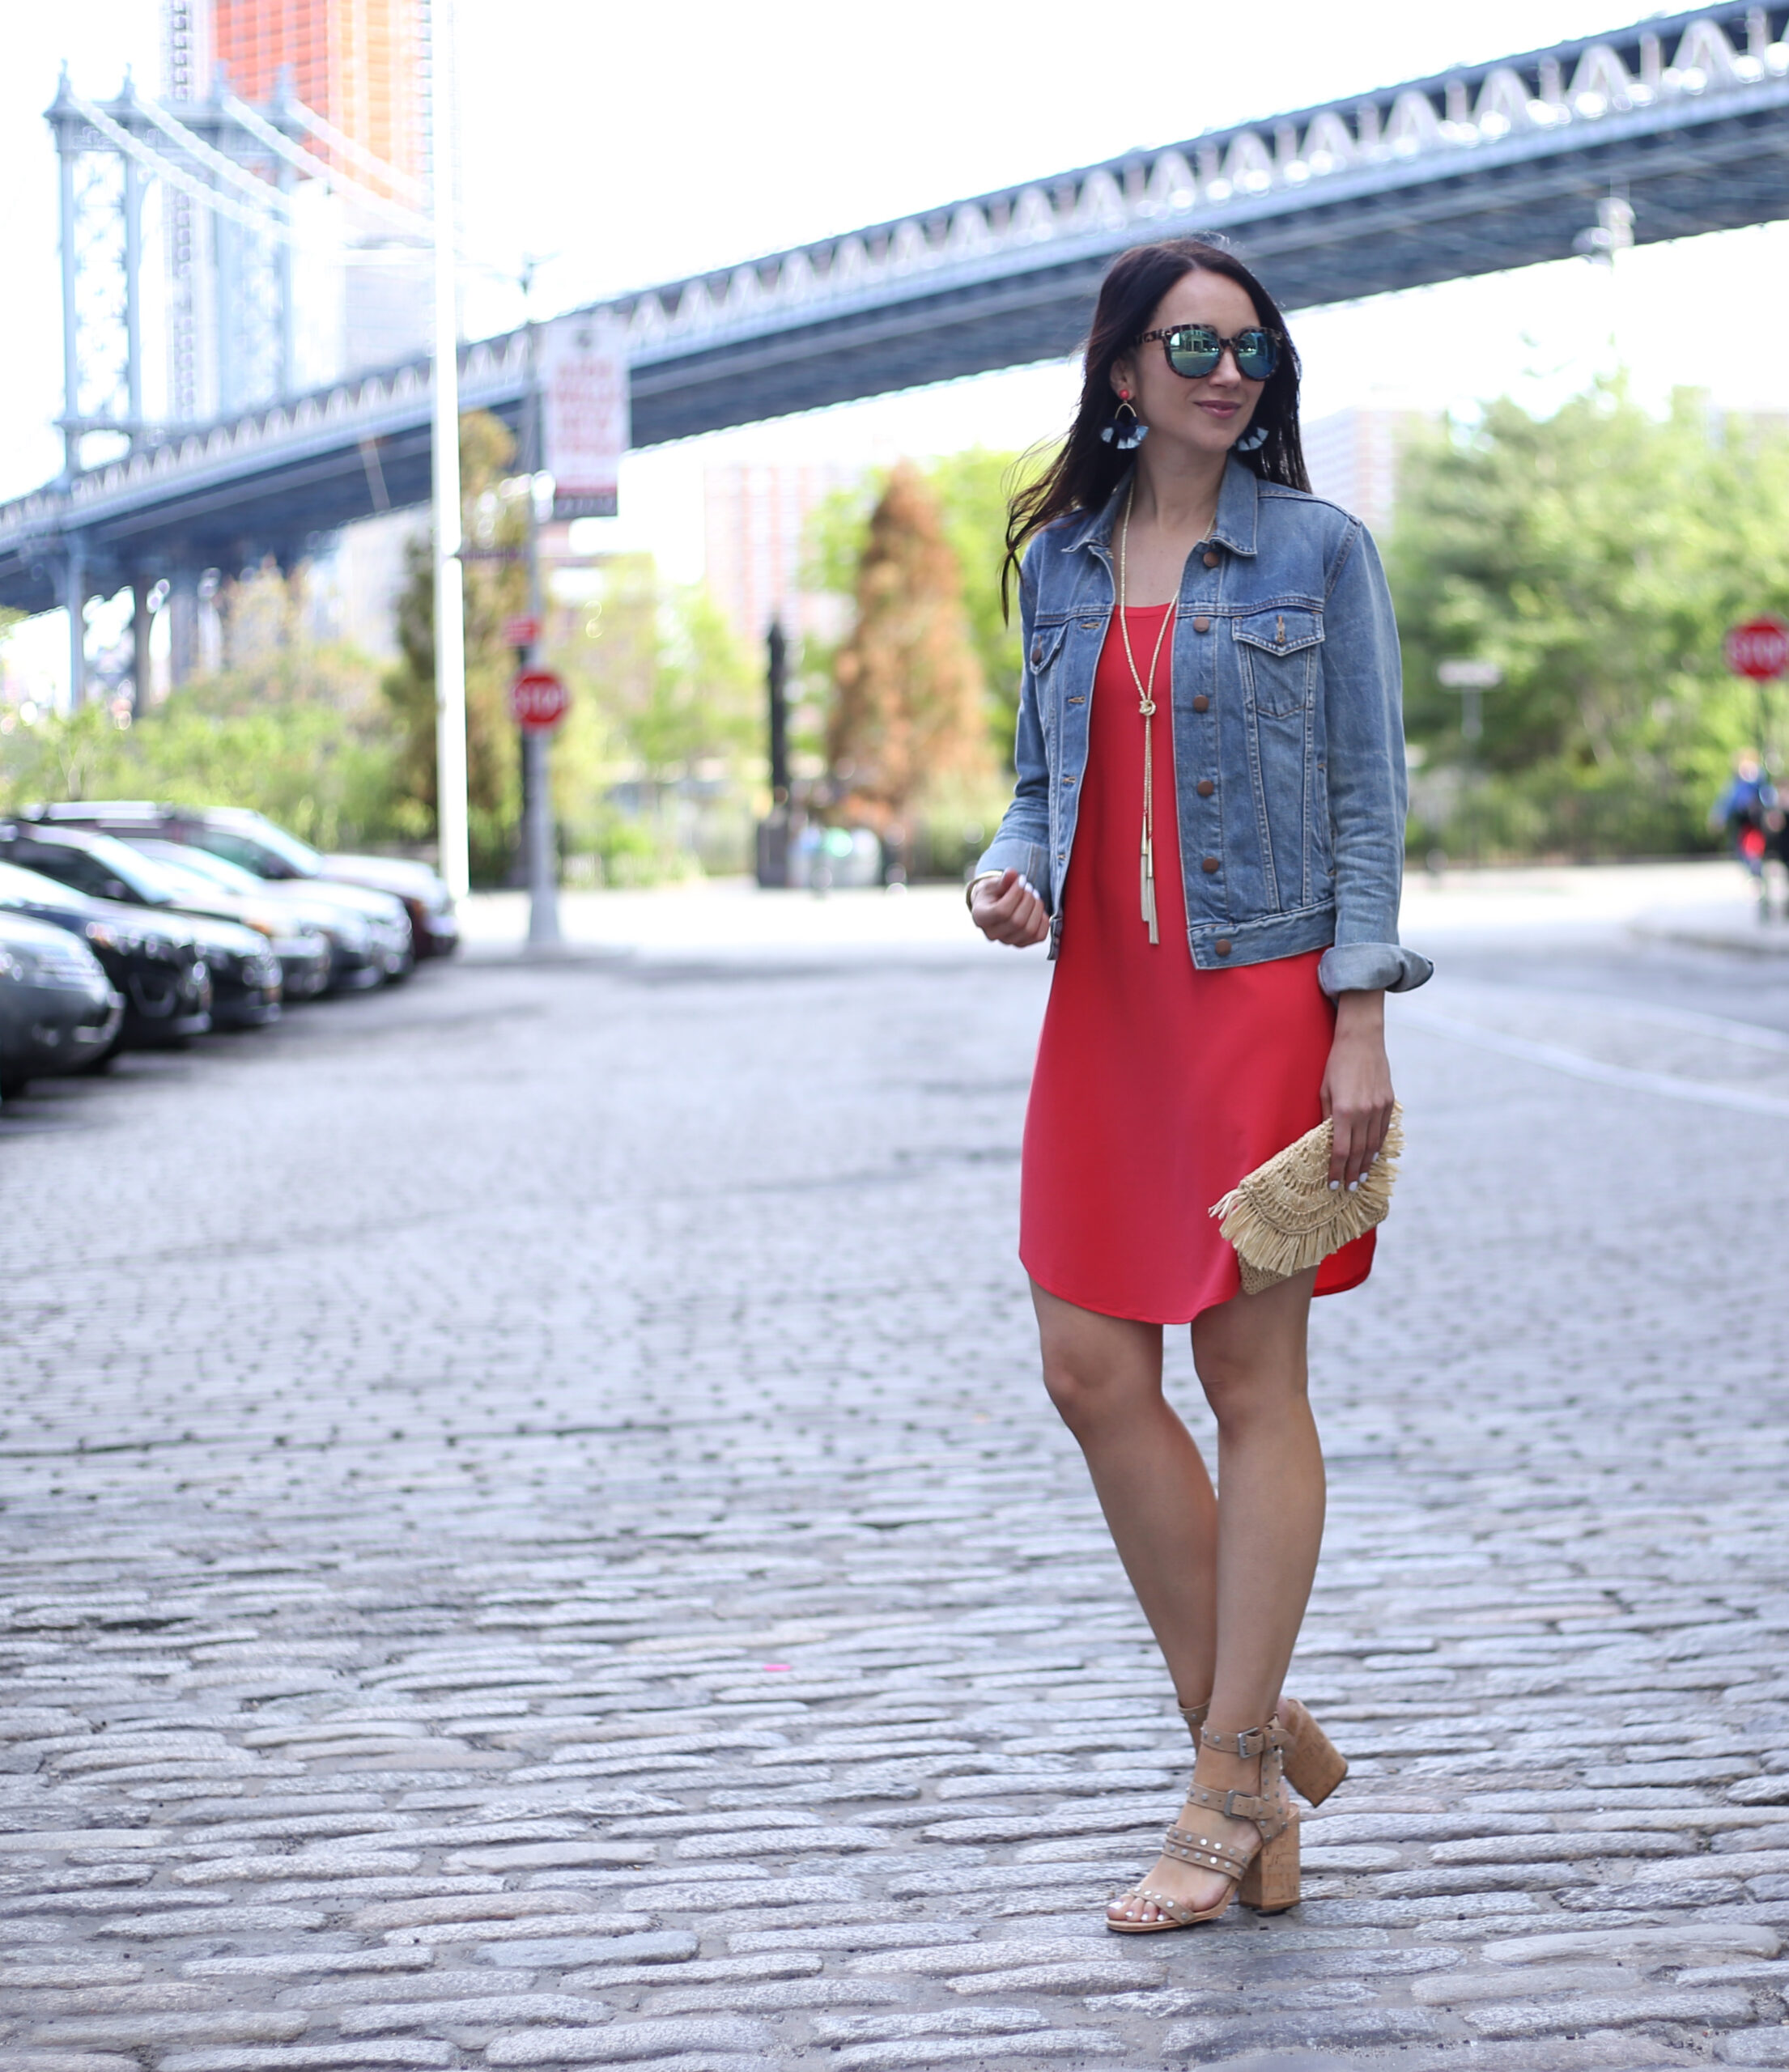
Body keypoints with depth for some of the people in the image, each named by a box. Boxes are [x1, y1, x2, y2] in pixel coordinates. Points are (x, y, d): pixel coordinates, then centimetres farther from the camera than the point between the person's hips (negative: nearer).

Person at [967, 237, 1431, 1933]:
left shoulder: (1315, 549, -1)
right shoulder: (1057, 560, 11)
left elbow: (1366, 792, -3)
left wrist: (1360, 1025, -11)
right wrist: (1011, 870, -4)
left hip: (1262, 993, -5)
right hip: (1104, 1000, 5)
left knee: (1252, 1376, -1)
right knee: (1092, 1373, 1)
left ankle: (1230, 1790, 7)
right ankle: (1253, 1736, 15)